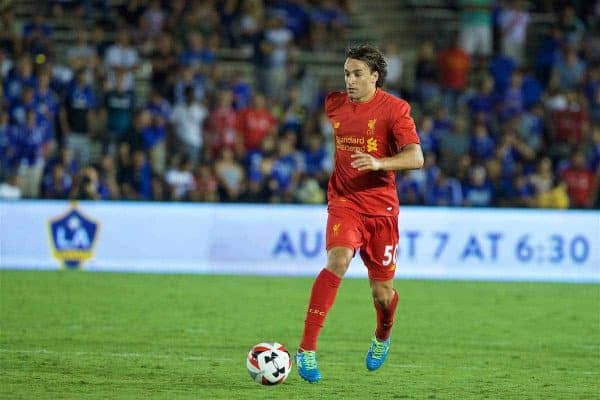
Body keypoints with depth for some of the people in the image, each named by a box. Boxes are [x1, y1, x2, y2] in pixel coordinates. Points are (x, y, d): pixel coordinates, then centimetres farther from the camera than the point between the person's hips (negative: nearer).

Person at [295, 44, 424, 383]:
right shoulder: (334, 104, 3)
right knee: (338, 261, -29)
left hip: (381, 208, -1)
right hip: (344, 202, 1)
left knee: (383, 293, 5)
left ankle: (383, 336, 44)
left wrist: (378, 163, -33)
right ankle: (307, 350, -30)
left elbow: (416, 158, -19)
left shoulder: (394, 109, -8)